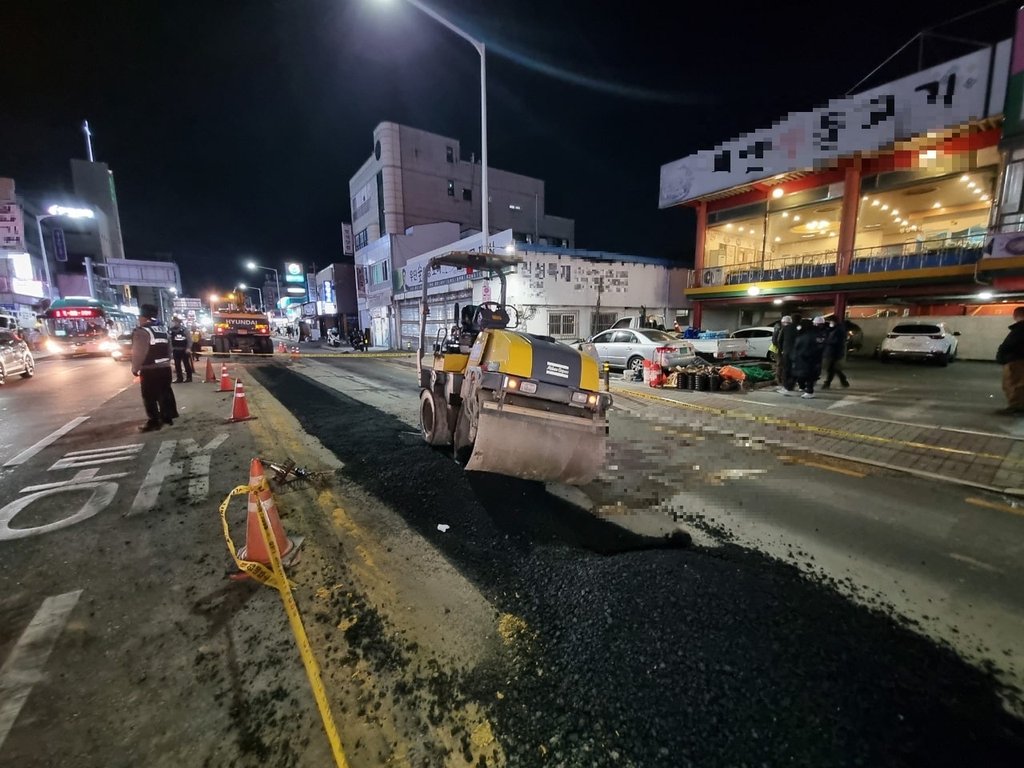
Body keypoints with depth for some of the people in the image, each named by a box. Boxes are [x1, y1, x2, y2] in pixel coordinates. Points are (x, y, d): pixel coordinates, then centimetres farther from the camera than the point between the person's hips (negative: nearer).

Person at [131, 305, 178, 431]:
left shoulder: (142, 331, -15)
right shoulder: (164, 330, 11)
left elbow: (138, 353, -16)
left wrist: (135, 368, -5)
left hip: (149, 370, -8)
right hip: (165, 367, 8)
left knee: (150, 397, 0)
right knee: (165, 393, 14)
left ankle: (154, 422, 3)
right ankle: (167, 417, 20)